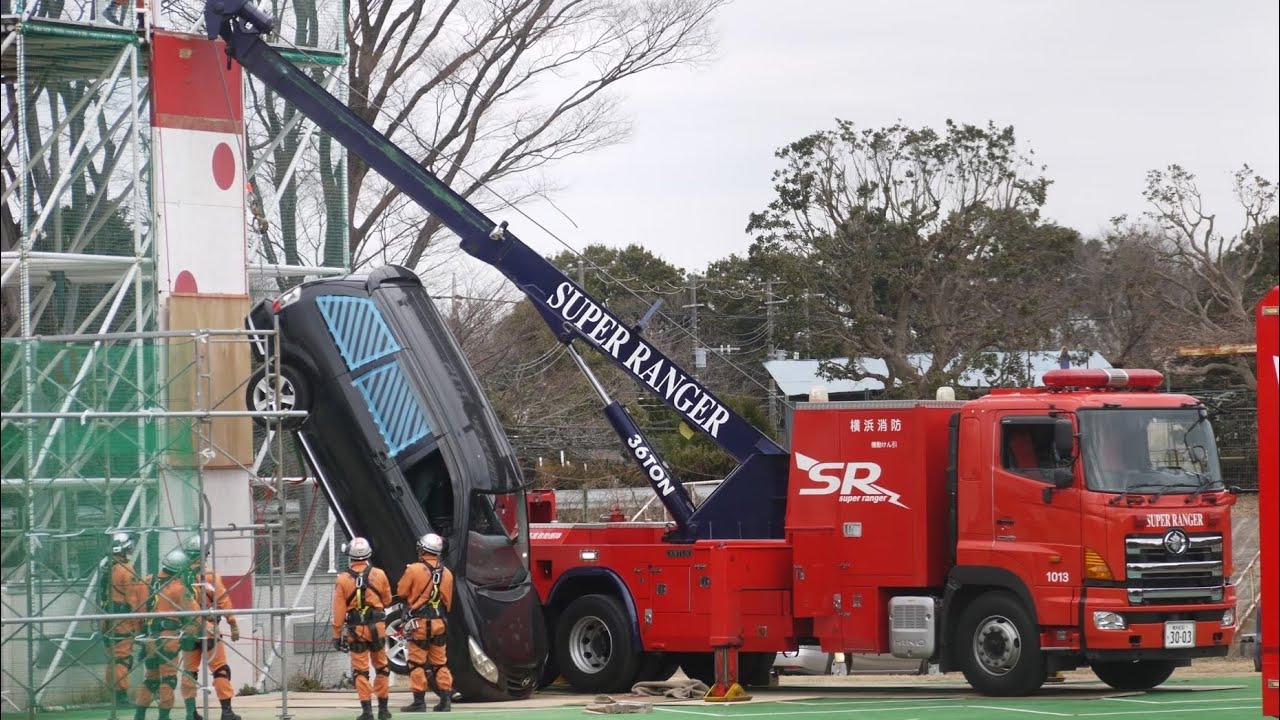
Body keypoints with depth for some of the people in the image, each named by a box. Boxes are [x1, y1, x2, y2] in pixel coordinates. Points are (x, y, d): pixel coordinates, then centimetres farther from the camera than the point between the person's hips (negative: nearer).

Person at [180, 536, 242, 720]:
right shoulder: (210, 576, -10)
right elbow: (223, 602, -9)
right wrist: (233, 625, -2)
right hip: (208, 630, -4)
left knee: (189, 671, 11)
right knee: (220, 669, 1)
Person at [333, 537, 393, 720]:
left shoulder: (343, 579, -7)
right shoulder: (379, 575, -4)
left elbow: (339, 610, -5)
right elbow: (387, 601, 8)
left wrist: (337, 634, 1)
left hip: (355, 629, -1)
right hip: (377, 627, 1)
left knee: (360, 670, 4)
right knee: (381, 667, 14)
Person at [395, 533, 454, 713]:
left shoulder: (414, 570, -13)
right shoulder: (446, 573, 4)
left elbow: (401, 592, -3)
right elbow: (448, 601, 12)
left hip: (419, 623, -5)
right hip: (440, 623, 5)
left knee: (417, 663, 1)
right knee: (440, 663, 12)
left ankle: (419, 701, -1)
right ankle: (445, 700, 10)